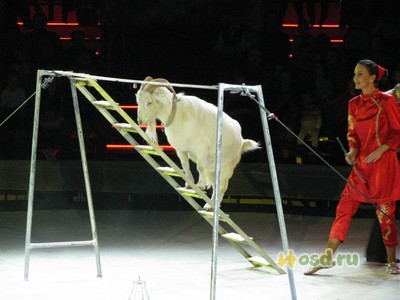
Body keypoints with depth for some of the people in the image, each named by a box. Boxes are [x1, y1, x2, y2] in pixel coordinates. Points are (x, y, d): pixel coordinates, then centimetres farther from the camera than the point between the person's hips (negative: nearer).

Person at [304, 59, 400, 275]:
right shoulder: (354, 104, 9)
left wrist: (381, 150, -16)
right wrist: (352, 150, -2)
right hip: (361, 164, 5)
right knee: (344, 208, -1)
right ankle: (327, 257, 0)